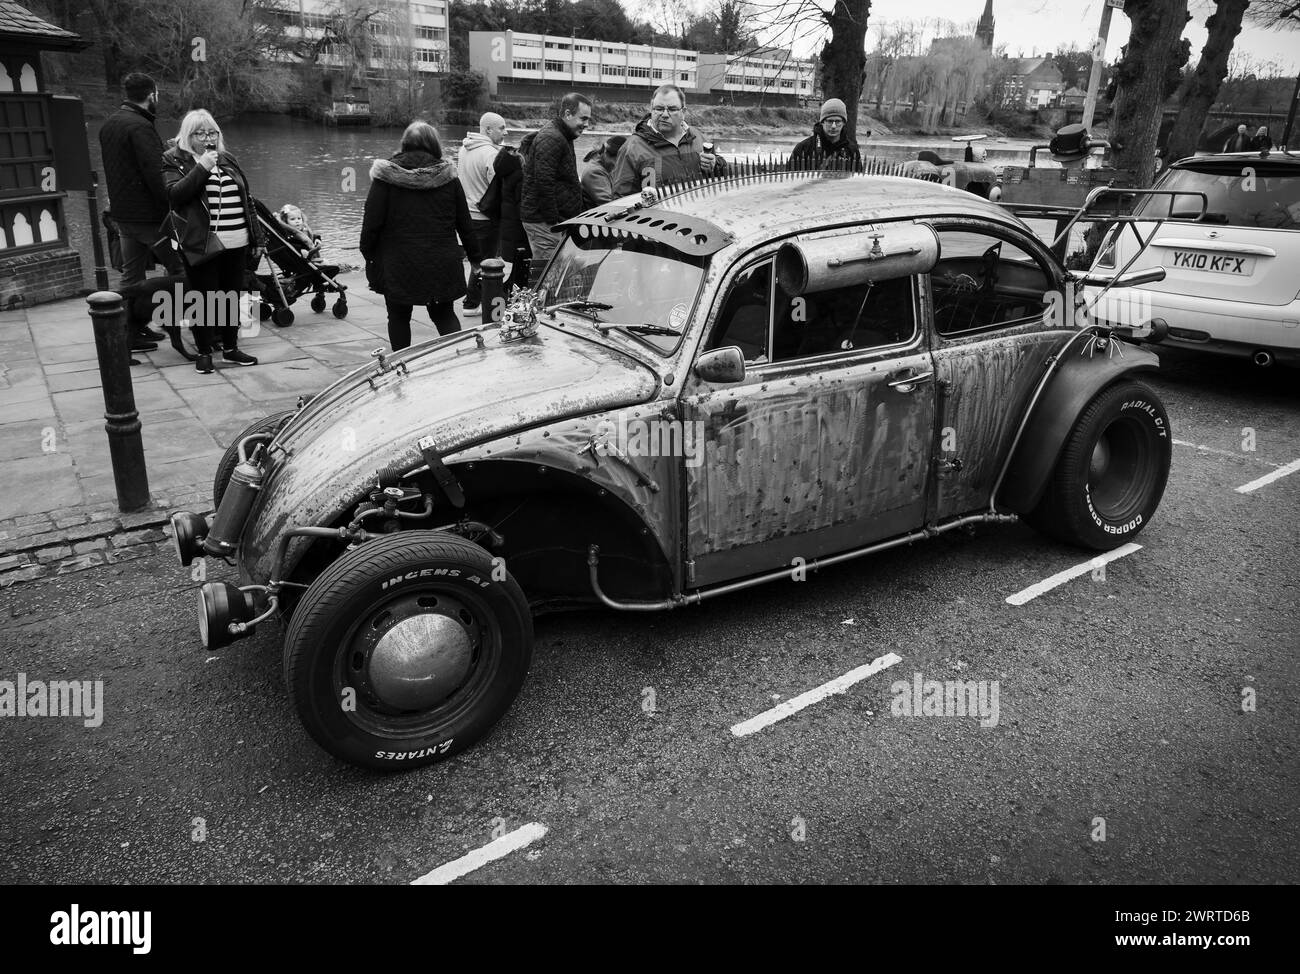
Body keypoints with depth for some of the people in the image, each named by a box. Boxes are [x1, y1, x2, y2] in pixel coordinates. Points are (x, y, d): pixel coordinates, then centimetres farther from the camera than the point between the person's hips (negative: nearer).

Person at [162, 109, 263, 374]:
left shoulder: (227, 160, 18)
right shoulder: (174, 161, 2)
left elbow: (247, 200, 19)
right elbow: (174, 194, -14)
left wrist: (257, 237, 14)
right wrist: (202, 168, -17)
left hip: (237, 243, 5)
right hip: (202, 245, -5)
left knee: (232, 298, 9)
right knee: (205, 300, -2)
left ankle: (230, 347, 22)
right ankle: (204, 352, 9)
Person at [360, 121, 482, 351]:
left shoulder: (386, 177, -5)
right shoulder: (447, 175, 1)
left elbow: (371, 222, -6)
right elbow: (465, 222, 5)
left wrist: (368, 255, 5)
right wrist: (475, 257, 12)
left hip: (398, 264, -2)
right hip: (442, 263, 2)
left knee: (399, 317, 12)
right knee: (444, 315, 14)